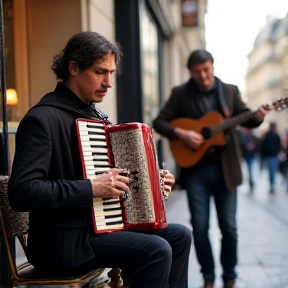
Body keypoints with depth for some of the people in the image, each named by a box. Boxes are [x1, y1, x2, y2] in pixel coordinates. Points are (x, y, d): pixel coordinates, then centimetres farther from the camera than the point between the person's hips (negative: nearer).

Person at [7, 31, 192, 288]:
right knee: (156, 251, -22)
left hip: (103, 223, 10)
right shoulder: (43, 119, -16)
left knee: (179, 236, 5)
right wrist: (91, 188, -26)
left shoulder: (92, 115, 15)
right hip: (66, 240, -9)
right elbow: (21, 192, -26)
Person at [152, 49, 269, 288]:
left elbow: (245, 119, 6)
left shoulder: (230, 91, 6)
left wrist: (257, 117, -16)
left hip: (225, 168, 1)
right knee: (200, 226, 0)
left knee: (229, 226, 4)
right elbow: (159, 122, 1)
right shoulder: (180, 94, 2)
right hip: (195, 169, -1)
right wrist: (181, 134, -16)